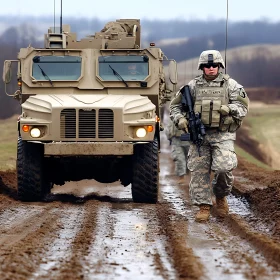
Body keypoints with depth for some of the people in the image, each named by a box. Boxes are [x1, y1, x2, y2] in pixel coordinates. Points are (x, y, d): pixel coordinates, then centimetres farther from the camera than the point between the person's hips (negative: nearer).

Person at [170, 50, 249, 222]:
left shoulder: (230, 85, 6)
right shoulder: (193, 86, 10)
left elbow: (243, 106, 1)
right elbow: (175, 106, 14)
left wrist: (229, 109, -19)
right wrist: (180, 119, -6)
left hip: (223, 135, -2)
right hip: (199, 135, 2)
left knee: (224, 167, -17)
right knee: (199, 171, -2)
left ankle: (221, 196, 11)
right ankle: (204, 207, 6)